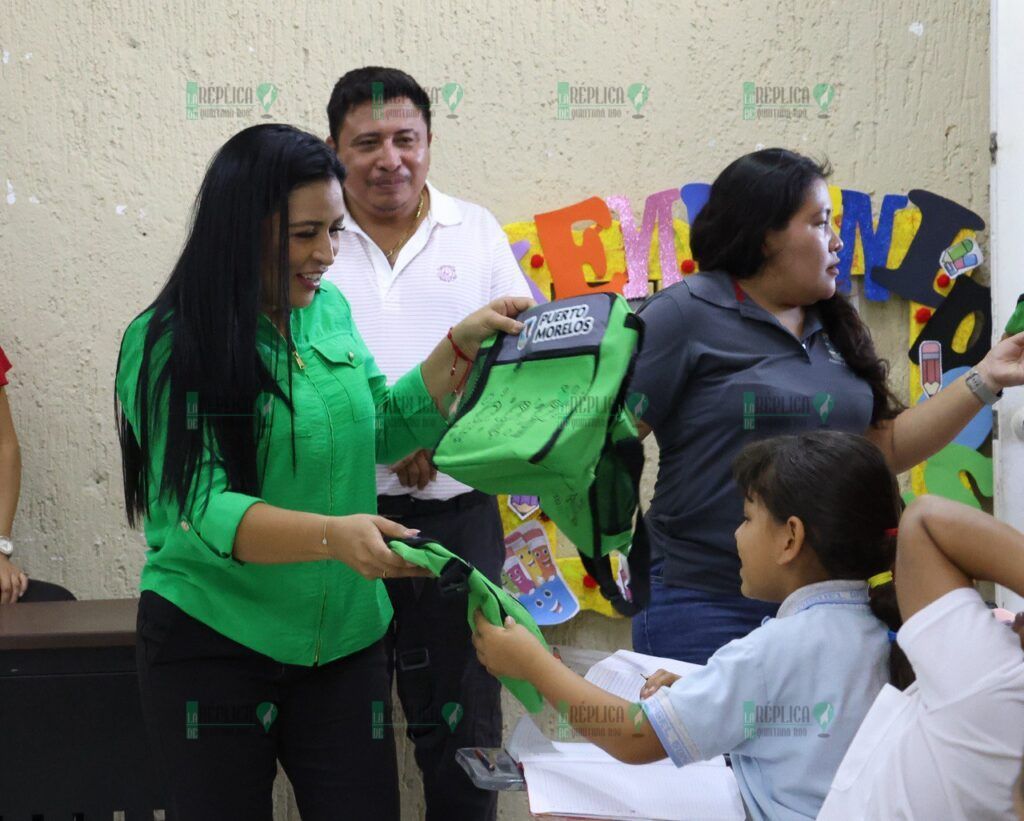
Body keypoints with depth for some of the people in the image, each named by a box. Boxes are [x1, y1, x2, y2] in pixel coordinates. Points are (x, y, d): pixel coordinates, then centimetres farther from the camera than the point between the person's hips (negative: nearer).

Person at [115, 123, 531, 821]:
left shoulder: (330, 311, 4)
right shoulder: (167, 346, -13)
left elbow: (387, 431, 15)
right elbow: (203, 509, -22)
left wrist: (462, 346, 3)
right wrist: (332, 535, -36)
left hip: (345, 638, 5)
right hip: (212, 649, -4)